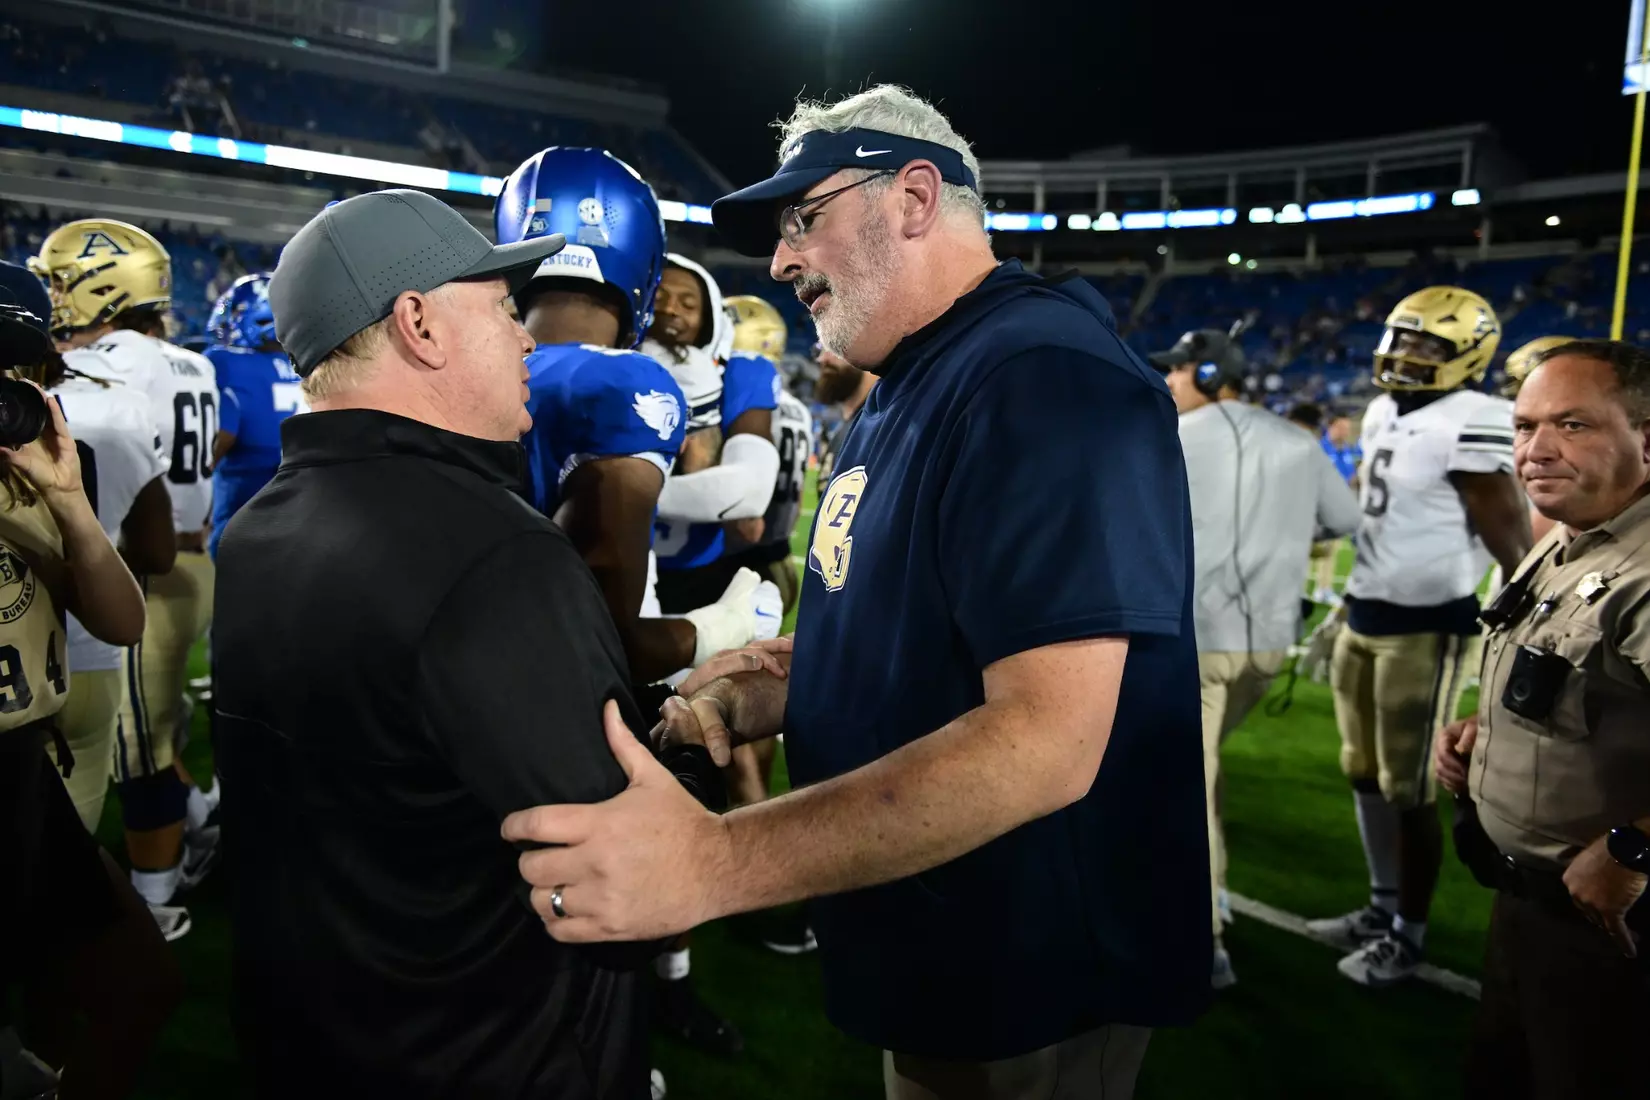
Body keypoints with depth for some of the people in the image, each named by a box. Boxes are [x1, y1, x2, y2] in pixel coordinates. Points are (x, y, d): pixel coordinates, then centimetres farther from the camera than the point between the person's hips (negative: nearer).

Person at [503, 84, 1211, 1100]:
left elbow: (1044, 740, -33)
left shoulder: (1043, 377, -24)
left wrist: (714, 862, -37)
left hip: (1027, 981, -8)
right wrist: (748, 699, -3)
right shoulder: (904, 393, 9)